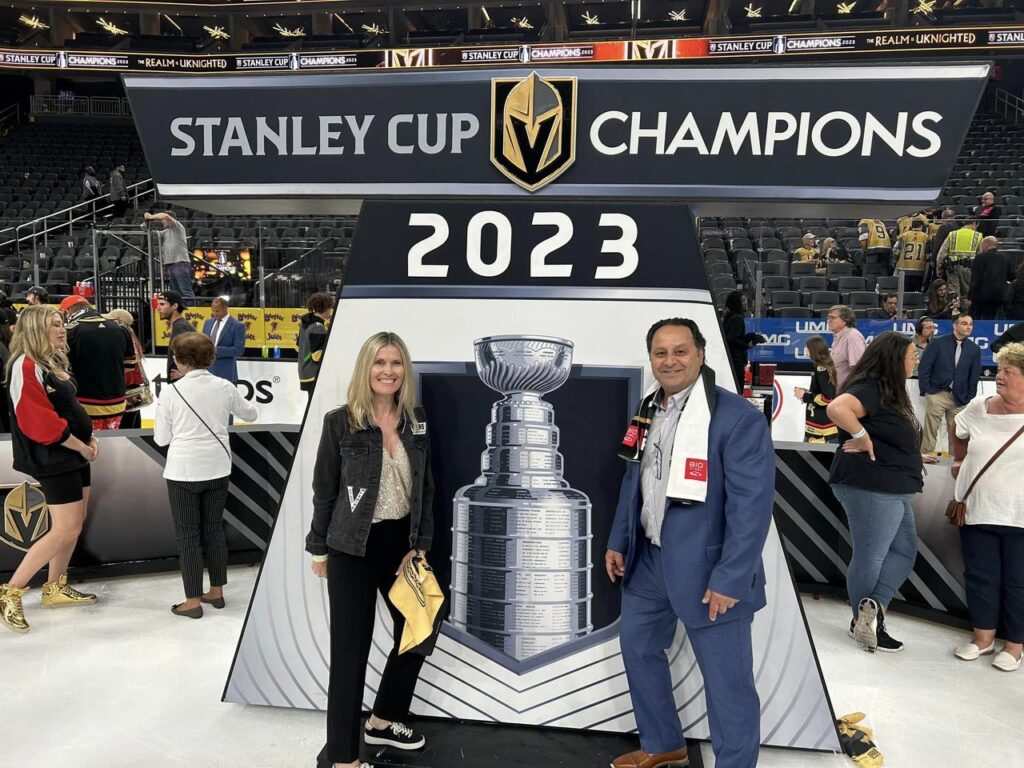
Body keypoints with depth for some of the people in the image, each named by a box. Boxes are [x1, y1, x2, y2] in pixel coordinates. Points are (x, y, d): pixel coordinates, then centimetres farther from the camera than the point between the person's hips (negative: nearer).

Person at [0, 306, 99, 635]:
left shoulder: (54, 362, 12)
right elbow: (39, 422, -23)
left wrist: (90, 438, 4)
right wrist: (81, 446, -15)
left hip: (73, 454, 9)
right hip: (53, 459, -9)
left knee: (73, 526, 14)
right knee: (65, 530, -8)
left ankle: (56, 588, 27)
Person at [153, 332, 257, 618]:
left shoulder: (171, 392, -10)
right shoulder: (225, 387, -2)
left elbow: (161, 438, -4)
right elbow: (250, 414, 15)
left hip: (184, 471, -3)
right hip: (218, 469, 4)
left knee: (188, 535, 6)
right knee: (214, 529, 16)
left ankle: (193, 601, 12)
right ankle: (216, 591, 25)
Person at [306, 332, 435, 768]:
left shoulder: (416, 421, 2)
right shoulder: (340, 422, -10)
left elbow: (426, 488, 6)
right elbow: (324, 491, -4)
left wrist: (422, 545, -1)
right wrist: (318, 550, -1)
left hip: (402, 544, 5)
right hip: (353, 550, -5)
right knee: (351, 649, 4)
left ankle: (383, 722, 41)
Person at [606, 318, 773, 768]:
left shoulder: (738, 417, -18)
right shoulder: (648, 411, 6)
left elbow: (752, 506, -21)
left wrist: (729, 578, -22)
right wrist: (618, 542, 14)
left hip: (708, 569, -7)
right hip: (648, 559, 8)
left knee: (726, 679, 6)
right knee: (638, 647, 20)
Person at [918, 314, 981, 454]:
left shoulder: (974, 349, 7)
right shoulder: (938, 342, -3)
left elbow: (974, 377, 10)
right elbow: (924, 367, -3)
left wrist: (969, 399, 4)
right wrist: (925, 391, -7)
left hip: (959, 398, 3)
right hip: (936, 394, -3)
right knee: (930, 431, -3)